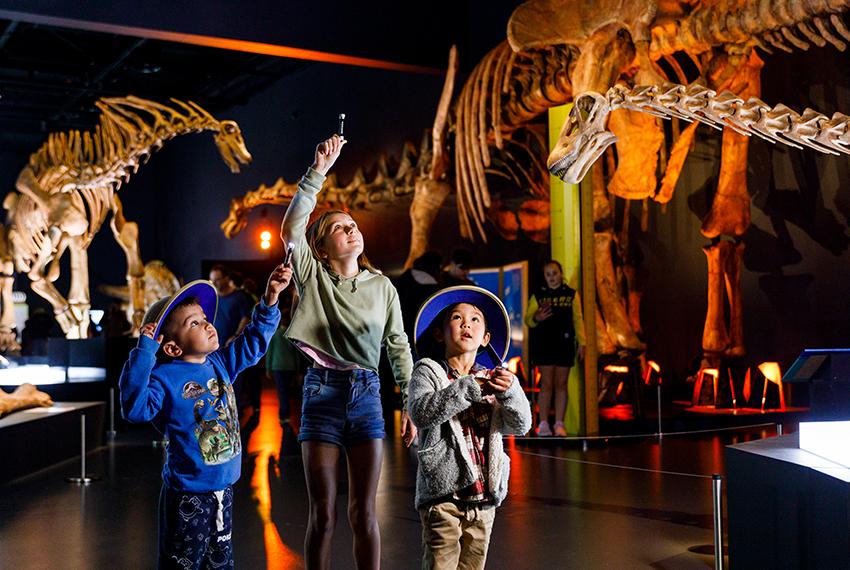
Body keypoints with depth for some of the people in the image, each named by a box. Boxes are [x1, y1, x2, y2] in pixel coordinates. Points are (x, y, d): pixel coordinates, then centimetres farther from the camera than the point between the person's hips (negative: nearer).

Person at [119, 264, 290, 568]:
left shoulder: (220, 363, 5)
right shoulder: (165, 378, -16)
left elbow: (253, 340, 17)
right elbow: (135, 407, -32)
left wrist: (271, 296, 9)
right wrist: (144, 351, -32)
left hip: (224, 489, 7)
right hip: (188, 495, -7)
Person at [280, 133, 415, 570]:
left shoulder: (382, 286, 8)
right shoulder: (313, 278, 2)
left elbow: (398, 347, 10)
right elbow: (292, 227, -14)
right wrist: (318, 171, -18)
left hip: (367, 394, 2)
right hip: (322, 391, -1)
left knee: (363, 513, 4)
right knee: (322, 513, 3)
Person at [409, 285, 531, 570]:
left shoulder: (492, 380, 12)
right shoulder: (428, 372, 1)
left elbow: (520, 425, 0)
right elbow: (421, 412, -19)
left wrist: (510, 391, -20)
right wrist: (470, 388, -24)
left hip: (484, 496, 5)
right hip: (442, 494, -4)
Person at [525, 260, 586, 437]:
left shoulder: (571, 294, 9)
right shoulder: (538, 295, 7)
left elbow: (578, 319, 8)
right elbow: (528, 319, 5)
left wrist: (581, 342, 2)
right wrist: (536, 318, -18)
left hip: (565, 344, 1)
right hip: (543, 344, -1)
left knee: (561, 384, 3)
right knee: (546, 383, -3)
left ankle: (559, 424, 7)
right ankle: (543, 424, 0)